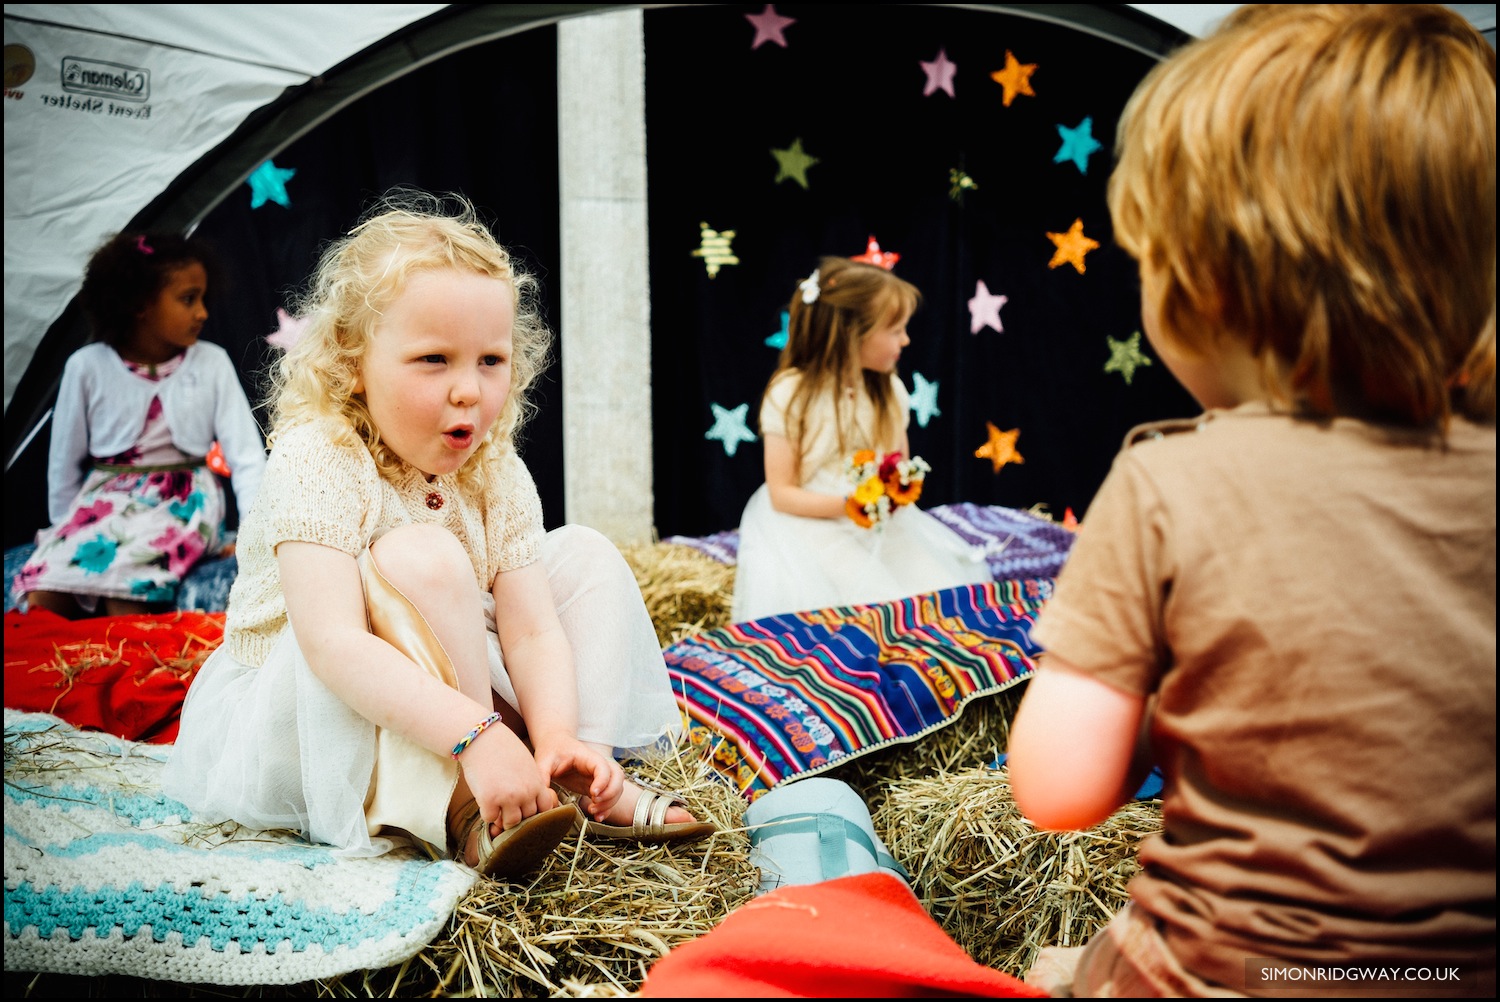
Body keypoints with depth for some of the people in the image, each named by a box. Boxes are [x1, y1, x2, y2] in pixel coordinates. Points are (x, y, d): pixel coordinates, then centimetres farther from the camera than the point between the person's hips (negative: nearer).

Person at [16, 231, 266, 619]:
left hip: (184, 501, -2)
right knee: (43, 598, -19)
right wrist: (63, 528, 11)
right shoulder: (88, 366, -2)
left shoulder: (212, 364, -3)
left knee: (126, 591, -31)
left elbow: (246, 454, -5)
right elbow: (65, 459, 8)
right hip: (105, 499, 2)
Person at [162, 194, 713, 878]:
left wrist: (556, 737, -31)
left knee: (585, 555, 0)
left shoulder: (495, 472, -6)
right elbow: (333, 644, -37)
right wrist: (477, 735, -46)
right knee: (419, 556, -34)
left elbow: (532, 631, -11)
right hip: (304, 713, -7)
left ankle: (585, 780, -13)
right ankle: (465, 813, -28)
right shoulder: (319, 461, -25)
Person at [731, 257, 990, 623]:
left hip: (882, 526, 5)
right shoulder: (790, 395, -13)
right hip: (812, 524, -5)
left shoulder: (890, 390, 4)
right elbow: (781, 493, -12)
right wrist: (845, 505, -27)